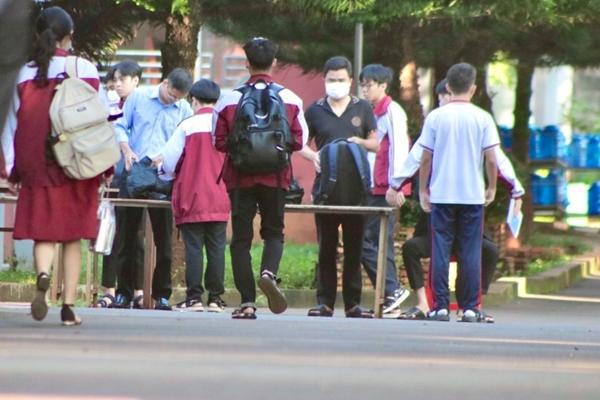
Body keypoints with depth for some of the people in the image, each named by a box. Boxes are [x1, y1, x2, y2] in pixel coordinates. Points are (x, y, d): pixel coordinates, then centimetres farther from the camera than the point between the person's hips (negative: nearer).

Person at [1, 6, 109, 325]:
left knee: (43, 232, 4)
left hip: (37, 167, 1)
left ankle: (42, 275, -28)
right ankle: (69, 306, 3)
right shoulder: (85, 69, -1)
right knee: (72, 238, 7)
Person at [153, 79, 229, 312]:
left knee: (193, 247, 0)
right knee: (216, 247, 5)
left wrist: (170, 172, 21)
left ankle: (194, 297, -3)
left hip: (192, 197, -3)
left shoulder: (188, 126, -7)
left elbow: (170, 161, -2)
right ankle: (215, 297, 5)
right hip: (220, 200, 3)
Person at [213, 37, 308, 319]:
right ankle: (269, 272, -17)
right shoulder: (290, 100, -2)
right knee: (274, 231, 14)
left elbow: (219, 142, -2)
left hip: (240, 177, -1)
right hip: (276, 177, 1)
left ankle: (247, 301, -1)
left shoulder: (230, 100, -4)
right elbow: (299, 141, -1)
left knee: (241, 237, 5)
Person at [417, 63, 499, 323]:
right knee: (471, 253, 4)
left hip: (441, 194, 0)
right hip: (473, 195, 0)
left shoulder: (435, 117, -1)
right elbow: (491, 159, -4)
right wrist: (491, 189, 10)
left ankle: (440, 307, 1)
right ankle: (470, 308, 3)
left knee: (440, 251, 3)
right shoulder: (483, 118, -2)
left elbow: (426, 158, 0)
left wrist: (423, 190, 10)